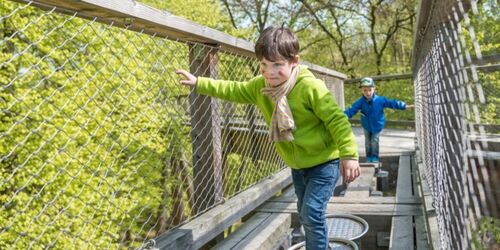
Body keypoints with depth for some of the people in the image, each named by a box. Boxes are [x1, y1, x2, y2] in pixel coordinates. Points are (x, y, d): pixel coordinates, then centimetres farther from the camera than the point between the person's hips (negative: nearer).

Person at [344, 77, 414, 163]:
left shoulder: (380, 100, -20)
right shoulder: (360, 102, -20)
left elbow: (391, 103, -17)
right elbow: (352, 110, -25)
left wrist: (405, 106, -19)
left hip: (377, 125, -1)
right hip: (366, 126, 2)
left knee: (374, 142, 0)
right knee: (368, 142, 13)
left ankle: (375, 158, 15)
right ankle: (369, 158, 27)